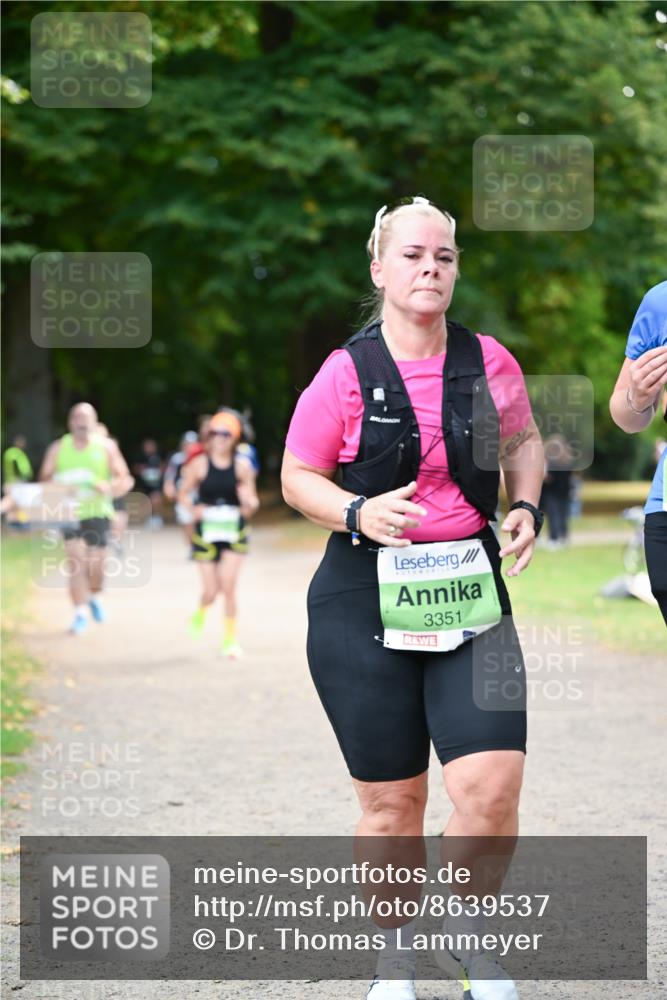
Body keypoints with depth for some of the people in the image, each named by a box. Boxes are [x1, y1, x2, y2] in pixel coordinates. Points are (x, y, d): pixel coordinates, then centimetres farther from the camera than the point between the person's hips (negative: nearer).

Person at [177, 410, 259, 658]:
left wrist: (248, 501, -20)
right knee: (211, 591, 1)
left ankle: (230, 639, 2)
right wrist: (193, 509, -12)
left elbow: (251, 507, 3)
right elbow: (183, 493, 7)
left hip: (234, 533, 0)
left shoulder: (242, 467, -2)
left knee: (229, 587, -11)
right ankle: (200, 613, 38)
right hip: (206, 532, 0)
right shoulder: (199, 465, -3)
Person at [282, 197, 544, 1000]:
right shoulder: (346, 374, -4)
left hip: (470, 601, 2)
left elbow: (523, 442, 21)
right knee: (392, 798, 5)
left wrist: (526, 508, 2)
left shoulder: (490, 362, 3)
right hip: (365, 606, -2)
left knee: (492, 787, -12)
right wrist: (358, 513, -17)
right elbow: (297, 479, 2)